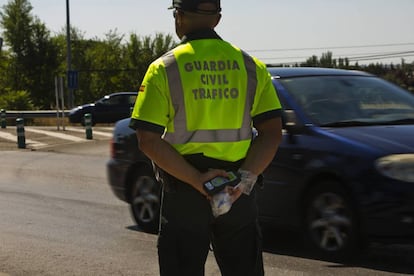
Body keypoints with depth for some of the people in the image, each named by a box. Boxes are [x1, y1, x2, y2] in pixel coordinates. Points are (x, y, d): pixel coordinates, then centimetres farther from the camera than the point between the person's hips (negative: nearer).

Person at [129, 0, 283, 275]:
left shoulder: (164, 69, -4)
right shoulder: (251, 66, 4)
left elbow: (149, 141, -12)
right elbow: (272, 133, -2)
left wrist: (195, 180, -15)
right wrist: (246, 177, -10)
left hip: (184, 193, -2)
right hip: (238, 192, 3)